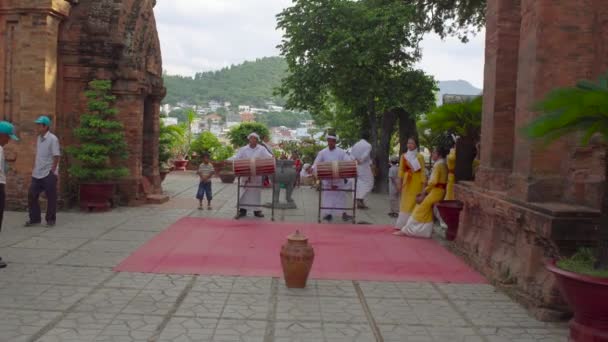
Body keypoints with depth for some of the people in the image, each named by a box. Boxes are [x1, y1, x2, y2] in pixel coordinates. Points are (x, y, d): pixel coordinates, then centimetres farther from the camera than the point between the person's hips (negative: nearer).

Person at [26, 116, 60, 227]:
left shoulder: (52, 139, -12)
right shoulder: (39, 138, 11)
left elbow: (56, 156, -14)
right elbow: (38, 155, 18)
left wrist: (53, 171, -15)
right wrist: (34, 169, 13)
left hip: (48, 174, -7)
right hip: (37, 174, 7)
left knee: (51, 197, 2)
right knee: (32, 196, 6)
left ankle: (50, 220, 12)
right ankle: (34, 219, 16)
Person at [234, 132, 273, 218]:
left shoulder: (261, 149, 2)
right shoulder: (243, 149, 5)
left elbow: (268, 156, -11)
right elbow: (236, 158, 0)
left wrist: (272, 157, -33)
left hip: (258, 174, 0)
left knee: (257, 191, 6)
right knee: (245, 190, 3)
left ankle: (256, 210, 14)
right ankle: (242, 209, 9)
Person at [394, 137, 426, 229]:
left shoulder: (420, 156, -4)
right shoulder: (404, 156, 5)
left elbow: (422, 171, -6)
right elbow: (401, 170, 4)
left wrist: (423, 184, -10)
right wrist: (400, 183, -1)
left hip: (416, 181, -3)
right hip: (407, 181, 3)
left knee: (415, 202, -1)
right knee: (405, 203, 4)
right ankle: (403, 223, 6)